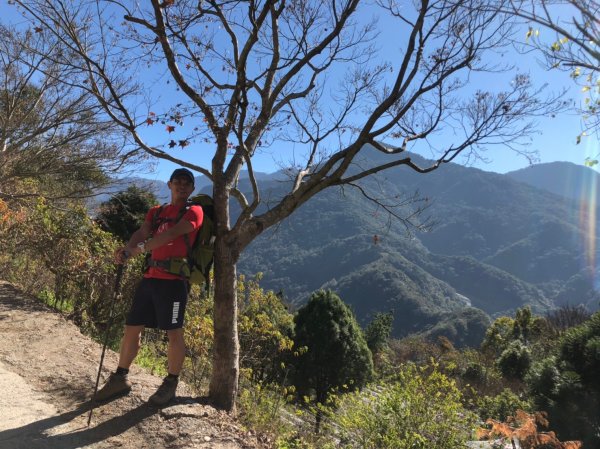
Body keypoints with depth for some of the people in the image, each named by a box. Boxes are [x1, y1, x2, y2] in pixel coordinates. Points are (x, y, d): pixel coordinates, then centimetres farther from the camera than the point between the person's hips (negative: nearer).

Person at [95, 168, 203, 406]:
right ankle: (120, 378, 26)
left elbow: (171, 233, -17)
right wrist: (126, 250, -19)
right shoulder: (156, 212, 18)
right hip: (150, 276, 6)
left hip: (175, 279, -6)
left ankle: (170, 384, 16)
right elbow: (142, 233, 1)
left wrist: (141, 248, -27)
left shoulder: (193, 212, -2)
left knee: (174, 332, 0)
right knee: (132, 328, 11)